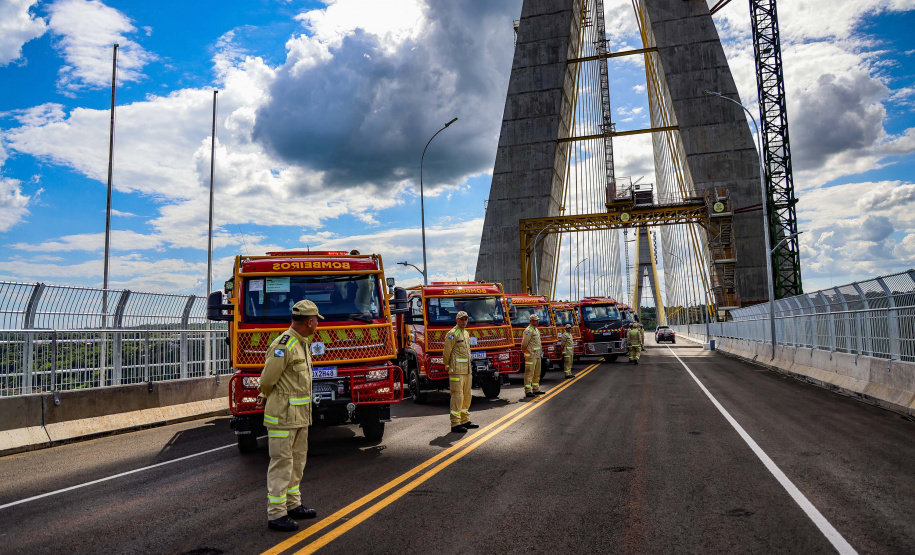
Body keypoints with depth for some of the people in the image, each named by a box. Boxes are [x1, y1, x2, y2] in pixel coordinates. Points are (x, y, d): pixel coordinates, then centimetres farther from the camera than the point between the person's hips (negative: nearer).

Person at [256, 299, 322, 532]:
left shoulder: (302, 343, 12)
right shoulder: (283, 345, -21)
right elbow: (268, 379, -15)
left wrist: (265, 395, 13)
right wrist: (266, 396, 5)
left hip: (300, 415, 9)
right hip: (283, 414, -9)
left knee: (297, 460, 17)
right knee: (281, 463, -3)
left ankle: (293, 504, 30)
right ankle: (276, 514, 5)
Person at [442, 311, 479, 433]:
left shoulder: (466, 334, 17)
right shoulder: (452, 334, -9)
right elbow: (446, 353, -9)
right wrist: (449, 367, -2)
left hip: (467, 371, 9)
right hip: (457, 371, -9)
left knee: (467, 396, 13)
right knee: (457, 397, -9)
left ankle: (465, 421, 22)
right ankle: (455, 424, -6)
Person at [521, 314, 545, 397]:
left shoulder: (536, 330, 17)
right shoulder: (529, 330, -14)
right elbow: (524, 343, -17)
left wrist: (539, 353, 18)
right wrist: (524, 352, -8)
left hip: (537, 355, 10)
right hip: (531, 355, -10)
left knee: (537, 373, 14)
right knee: (529, 373, -9)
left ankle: (536, 390, 23)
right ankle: (528, 391, -8)